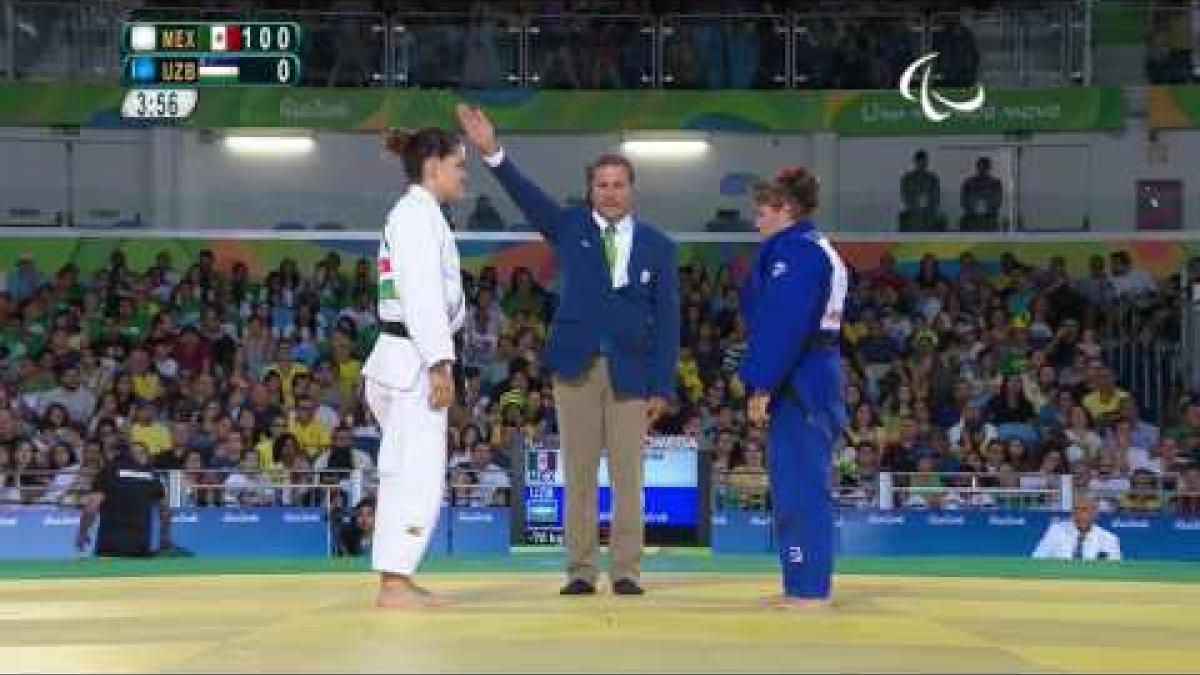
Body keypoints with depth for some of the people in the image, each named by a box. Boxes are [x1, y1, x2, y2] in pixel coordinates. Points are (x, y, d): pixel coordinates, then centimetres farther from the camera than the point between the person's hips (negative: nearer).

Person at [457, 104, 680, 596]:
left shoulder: (656, 246, 4)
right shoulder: (570, 227, 6)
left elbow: (667, 320, 3)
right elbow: (528, 196, -11)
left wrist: (662, 387, -3)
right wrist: (492, 153, -27)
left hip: (630, 370, 0)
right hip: (576, 366, 0)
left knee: (627, 476, 1)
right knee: (579, 473, 3)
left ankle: (626, 572, 5)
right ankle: (581, 571, 7)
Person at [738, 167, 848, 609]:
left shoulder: (792, 249, -13)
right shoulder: (824, 252, 18)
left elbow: (781, 324, -21)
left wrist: (761, 386, -20)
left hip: (796, 385, -10)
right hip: (821, 377, 10)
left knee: (799, 489, -8)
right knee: (804, 488, 14)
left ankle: (808, 589, -7)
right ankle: (805, 585, 19)